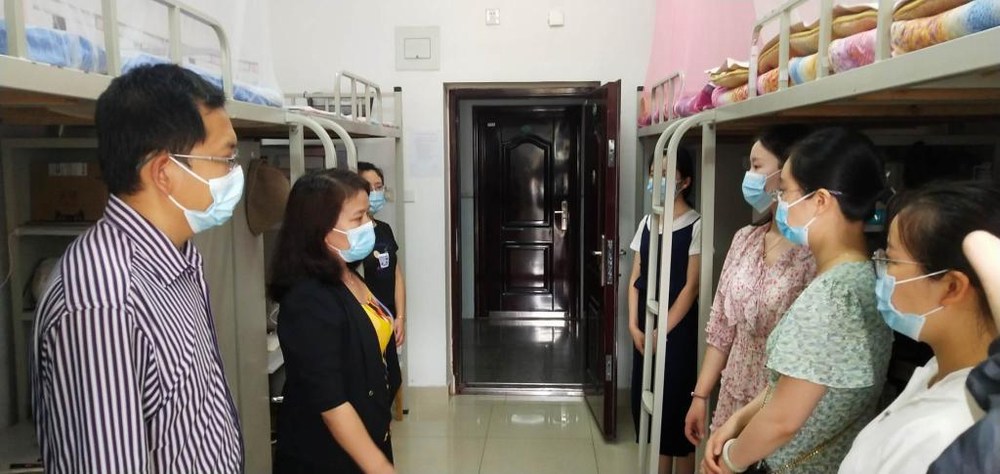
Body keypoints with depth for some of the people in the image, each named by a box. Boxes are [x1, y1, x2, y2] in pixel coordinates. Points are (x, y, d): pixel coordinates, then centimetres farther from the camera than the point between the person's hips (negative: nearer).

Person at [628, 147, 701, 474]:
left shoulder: (695, 226, -9)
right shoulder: (647, 223, 9)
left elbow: (691, 287, -13)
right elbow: (636, 279, 7)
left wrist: (663, 331, -14)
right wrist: (634, 326, -3)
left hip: (678, 330, -6)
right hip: (645, 328, 6)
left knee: (677, 402, 1)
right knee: (646, 399, 11)